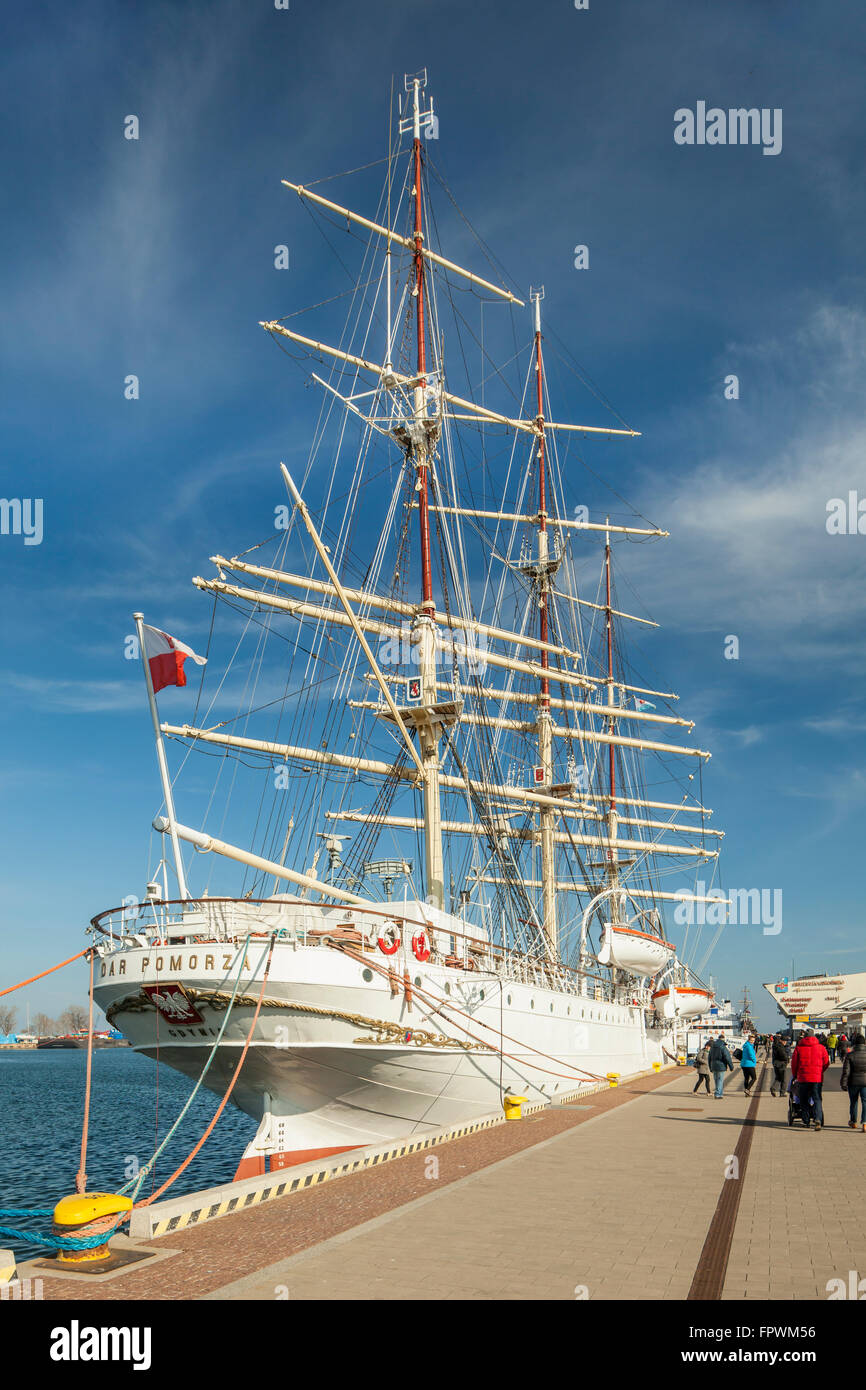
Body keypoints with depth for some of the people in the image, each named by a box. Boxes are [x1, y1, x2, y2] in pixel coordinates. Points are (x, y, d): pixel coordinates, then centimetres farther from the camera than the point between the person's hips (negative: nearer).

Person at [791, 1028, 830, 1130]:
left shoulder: (798, 1047, -1)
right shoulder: (821, 1048, 1)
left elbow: (794, 1063, 4)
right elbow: (826, 1063, 7)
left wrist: (795, 1076, 20)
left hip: (803, 1078, -1)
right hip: (817, 1078, 1)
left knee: (804, 1101, 12)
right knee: (817, 1100, 4)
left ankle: (806, 1122, 13)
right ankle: (818, 1119, -16)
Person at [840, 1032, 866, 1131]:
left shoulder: (850, 1055, -8)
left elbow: (846, 1071, -9)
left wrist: (843, 1084, -2)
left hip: (853, 1082, 0)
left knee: (853, 1102, 16)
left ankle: (853, 1122, 29)